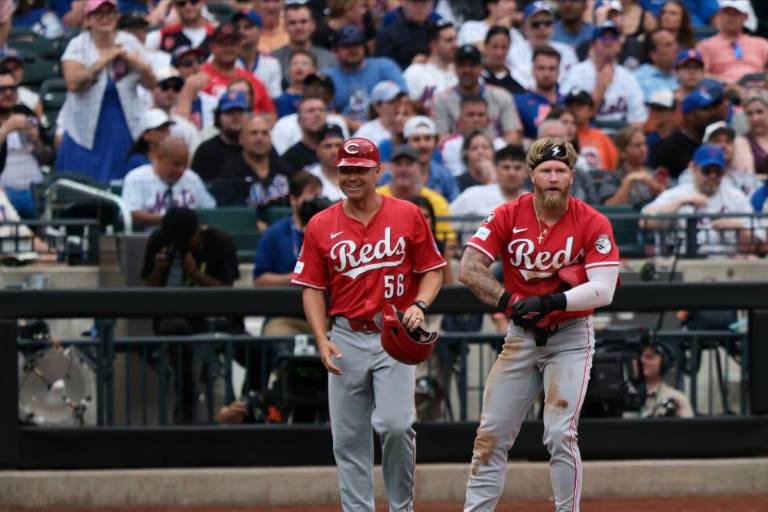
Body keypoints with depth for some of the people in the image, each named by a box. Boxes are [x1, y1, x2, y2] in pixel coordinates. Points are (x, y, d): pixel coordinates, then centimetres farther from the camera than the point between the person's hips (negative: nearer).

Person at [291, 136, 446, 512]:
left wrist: (419, 305, -13)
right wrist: (322, 340, -6)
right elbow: (312, 288, 6)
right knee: (348, 438, 2)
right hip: (346, 338, 2)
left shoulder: (408, 216, 3)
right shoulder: (321, 226, 6)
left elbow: (433, 270, 6)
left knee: (395, 425, -16)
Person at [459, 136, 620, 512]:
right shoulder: (508, 216, -5)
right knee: (491, 434, 3)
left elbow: (603, 291, -19)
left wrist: (549, 302, -30)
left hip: (570, 339, -3)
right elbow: (468, 269, -10)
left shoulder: (593, 223, -12)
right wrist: (511, 303, -22)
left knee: (560, 434, -12)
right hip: (520, 337, 3)